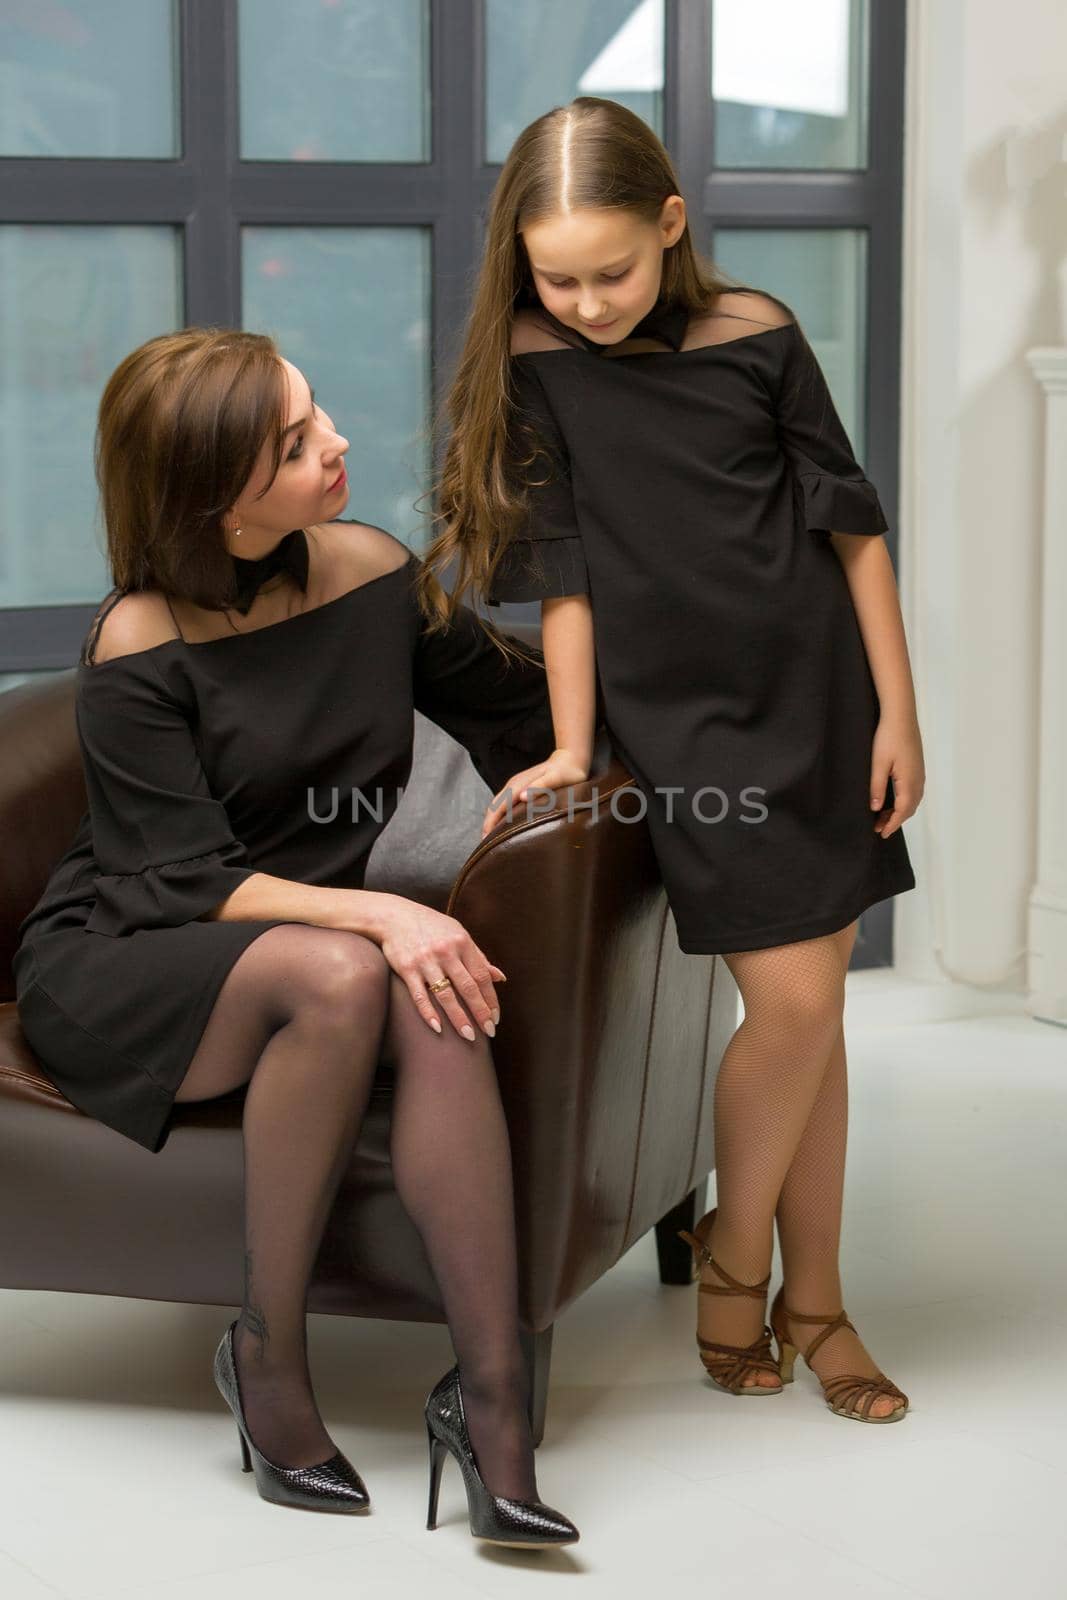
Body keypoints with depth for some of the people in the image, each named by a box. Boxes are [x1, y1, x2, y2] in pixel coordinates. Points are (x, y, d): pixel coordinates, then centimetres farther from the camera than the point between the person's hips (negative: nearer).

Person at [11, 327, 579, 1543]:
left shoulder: (370, 572, 1)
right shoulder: (140, 647, -14)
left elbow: (518, 715, 13)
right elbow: (192, 882, -19)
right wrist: (379, 915, -33)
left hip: (298, 939, 4)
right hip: (110, 967, -4)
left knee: (435, 1000, -31)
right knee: (342, 975, -36)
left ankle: (489, 1388, -30)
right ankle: (269, 1355, -20)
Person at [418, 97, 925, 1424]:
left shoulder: (754, 334, -4)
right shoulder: (530, 364, -7)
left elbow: (850, 523, 1)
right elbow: (564, 569, -5)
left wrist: (896, 709, 1)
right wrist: (572, 748, -7)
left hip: (817, 703, 2)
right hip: (678, 728, -2)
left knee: (813, 1014, 6)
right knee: (793, 1005, -10)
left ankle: (813, 1298, 19)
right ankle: (733, 1260, 13)